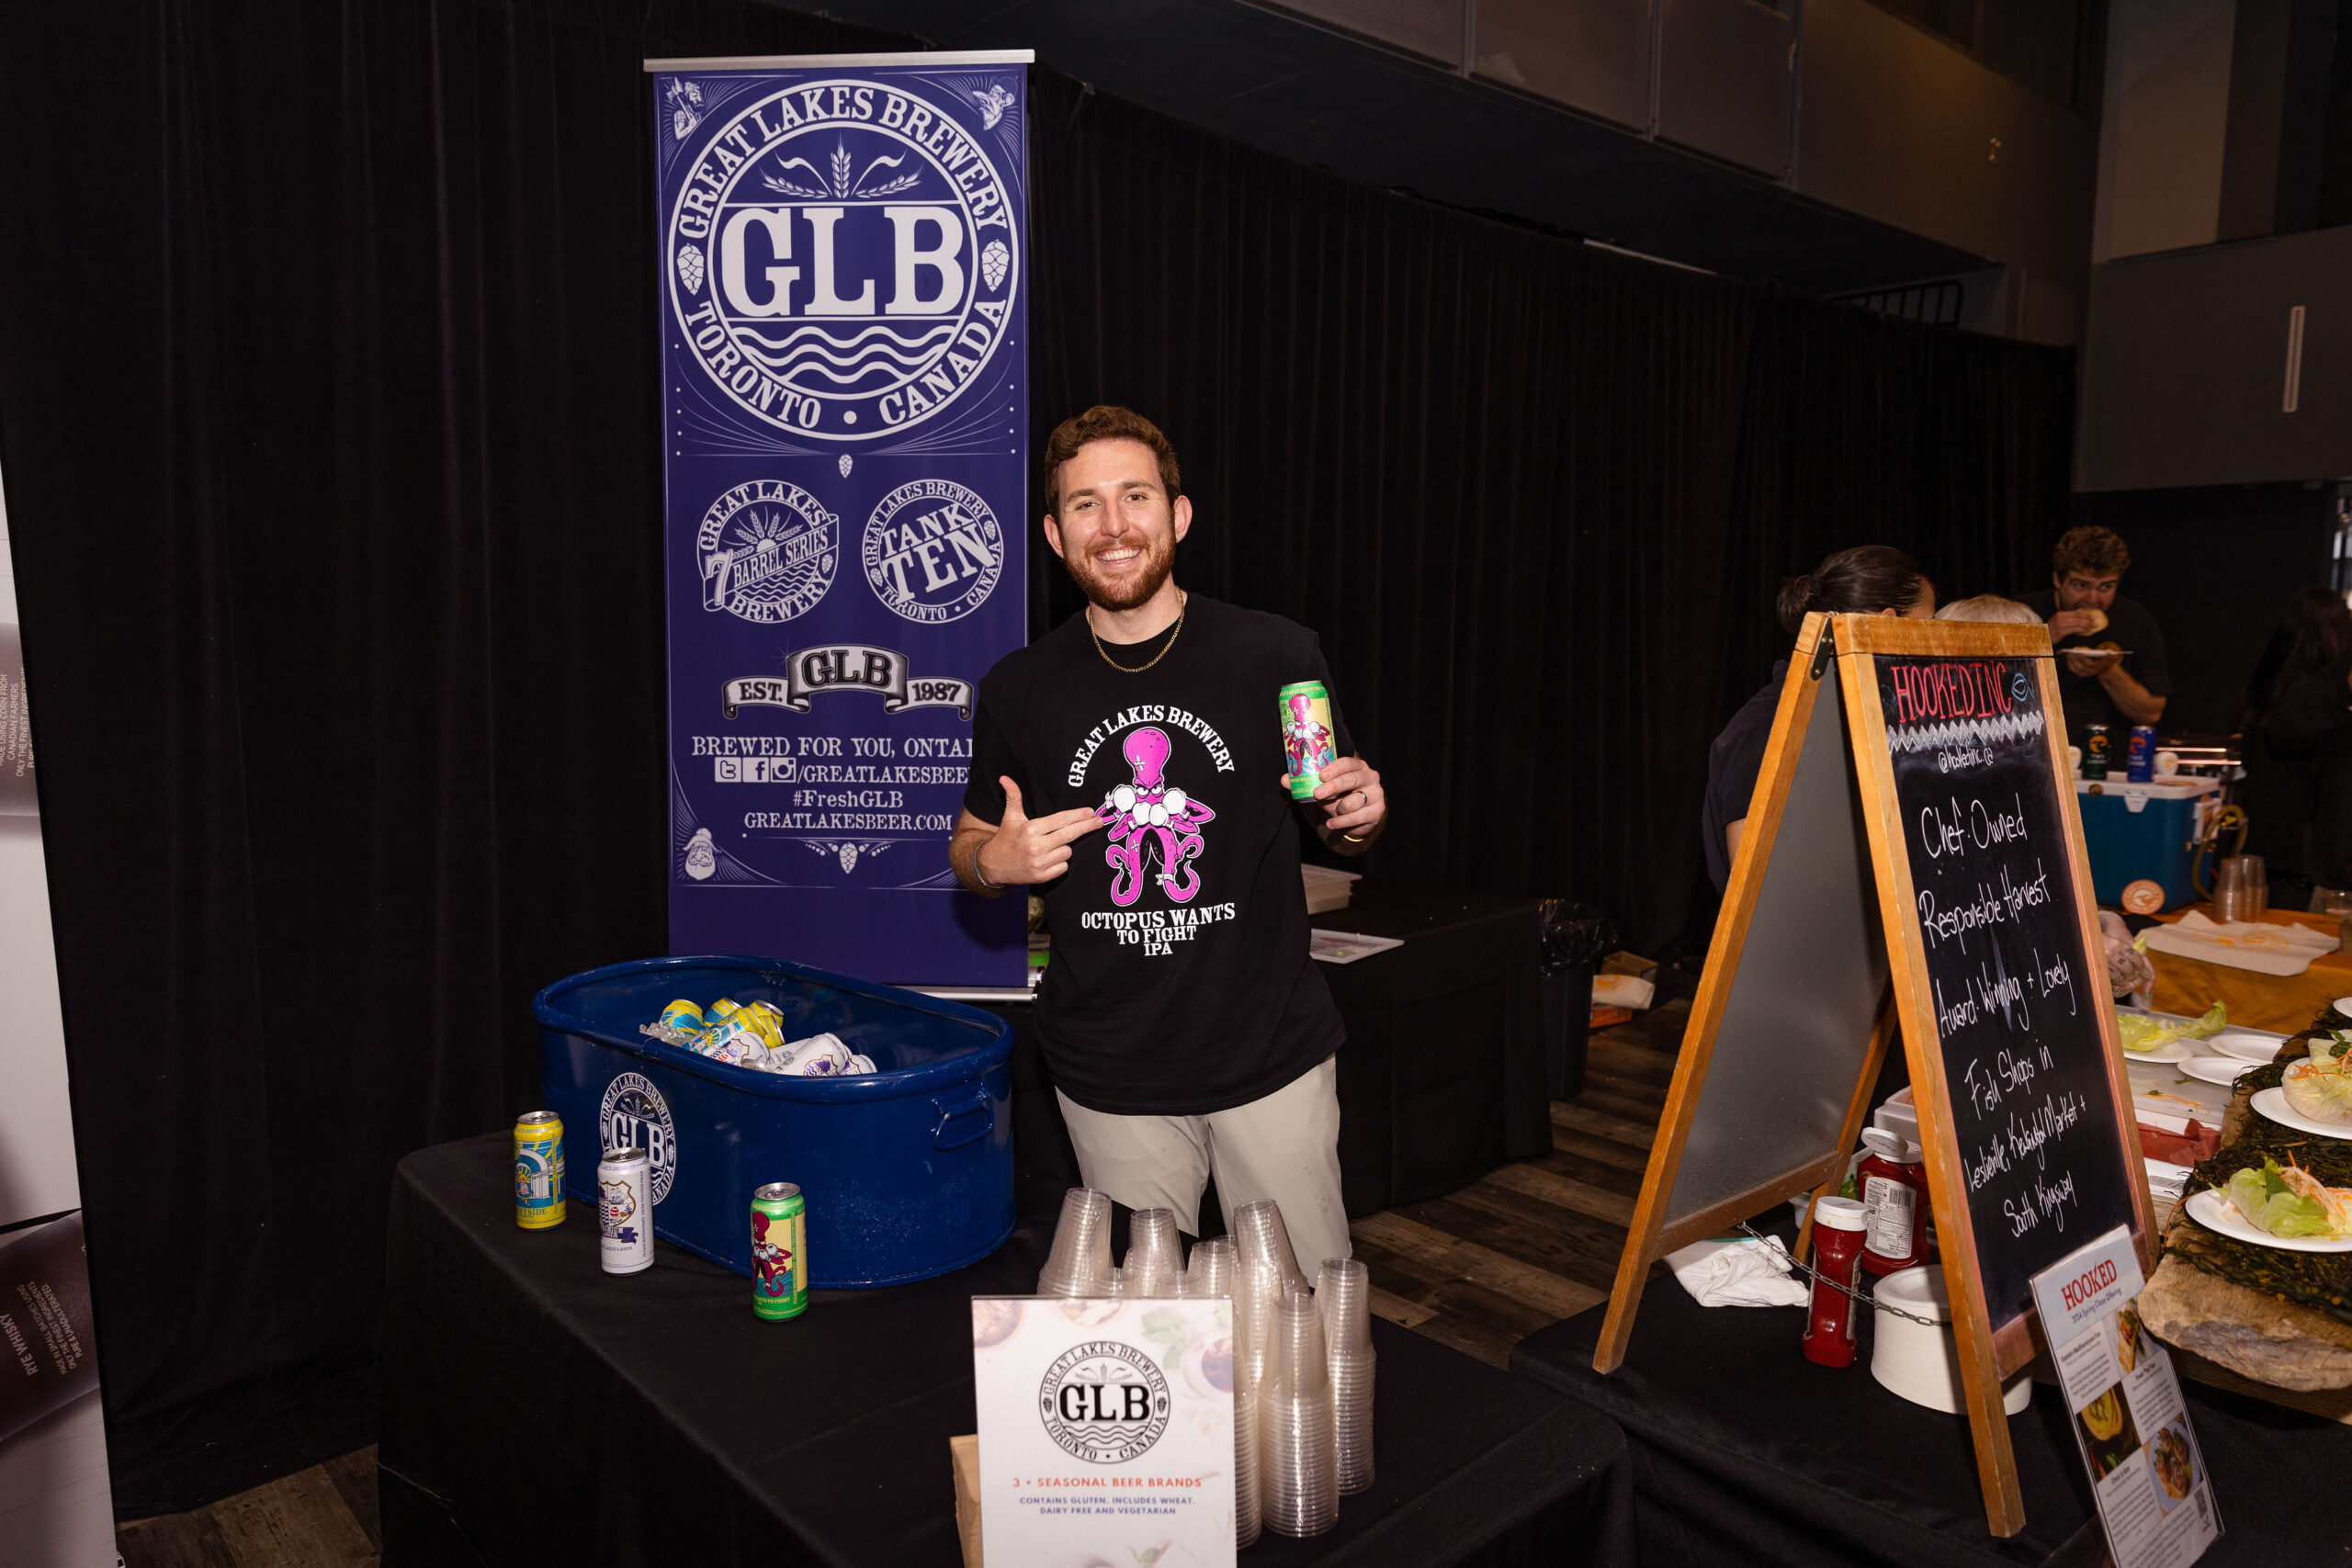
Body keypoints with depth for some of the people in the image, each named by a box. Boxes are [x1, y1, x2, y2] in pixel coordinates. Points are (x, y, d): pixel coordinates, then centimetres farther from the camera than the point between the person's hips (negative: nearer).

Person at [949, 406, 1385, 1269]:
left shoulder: (1276, 657, -4)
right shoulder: (1019, 687, 0)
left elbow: (1337, 825, 8)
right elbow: (970, 842, 13)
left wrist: (1360, 816, -14)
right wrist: (996, 859, -9)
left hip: (1271, 1055, -1)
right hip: (1108, 1074, 1)